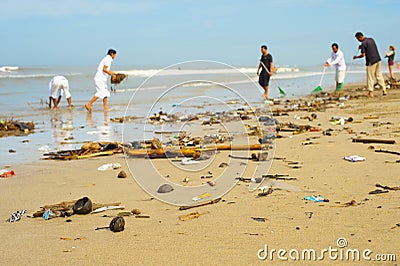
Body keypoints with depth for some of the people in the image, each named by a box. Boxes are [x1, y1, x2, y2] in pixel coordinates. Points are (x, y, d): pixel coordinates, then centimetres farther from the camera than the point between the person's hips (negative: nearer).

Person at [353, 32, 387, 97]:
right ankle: (384, 90, 14)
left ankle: (370, 92, 3)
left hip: (371, 62, -7)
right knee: (379, 75, 14)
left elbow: (363, 55, -15)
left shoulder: (363, 43, -13)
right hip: (378, 59, 7)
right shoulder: (371, 39, 11)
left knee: (370, 77, 1)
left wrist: (356, 57, 1)